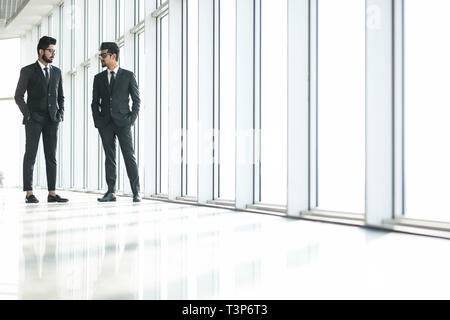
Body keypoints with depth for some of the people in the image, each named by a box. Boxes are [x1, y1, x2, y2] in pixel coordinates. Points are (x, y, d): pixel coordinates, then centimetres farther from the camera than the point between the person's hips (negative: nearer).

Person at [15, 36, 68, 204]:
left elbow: (60, 97, 20)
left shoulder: (56, 72, 15)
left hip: (51, 120, 4)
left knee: (51, 157, 2)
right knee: (30, 155, -3)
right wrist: (27, 114, -9)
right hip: (34, 120, -4)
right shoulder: (27, 71, 1)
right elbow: (18, 96, 0)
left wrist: (61, 113, 6)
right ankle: (29, 194, 0)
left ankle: (52, 193, 4)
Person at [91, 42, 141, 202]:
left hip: (123, 123, -3)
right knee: (109, 158, 4)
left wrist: (132, 119, -6)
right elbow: (95, 102, 14)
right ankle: (111, 192, 8)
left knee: (130, 157, -4)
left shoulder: (128, 75, 5)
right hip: (105, 124, 3)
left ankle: (136, 192, -1)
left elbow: (137, 100, 4)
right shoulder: (99, 78, 14)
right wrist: (97, 122, 2)